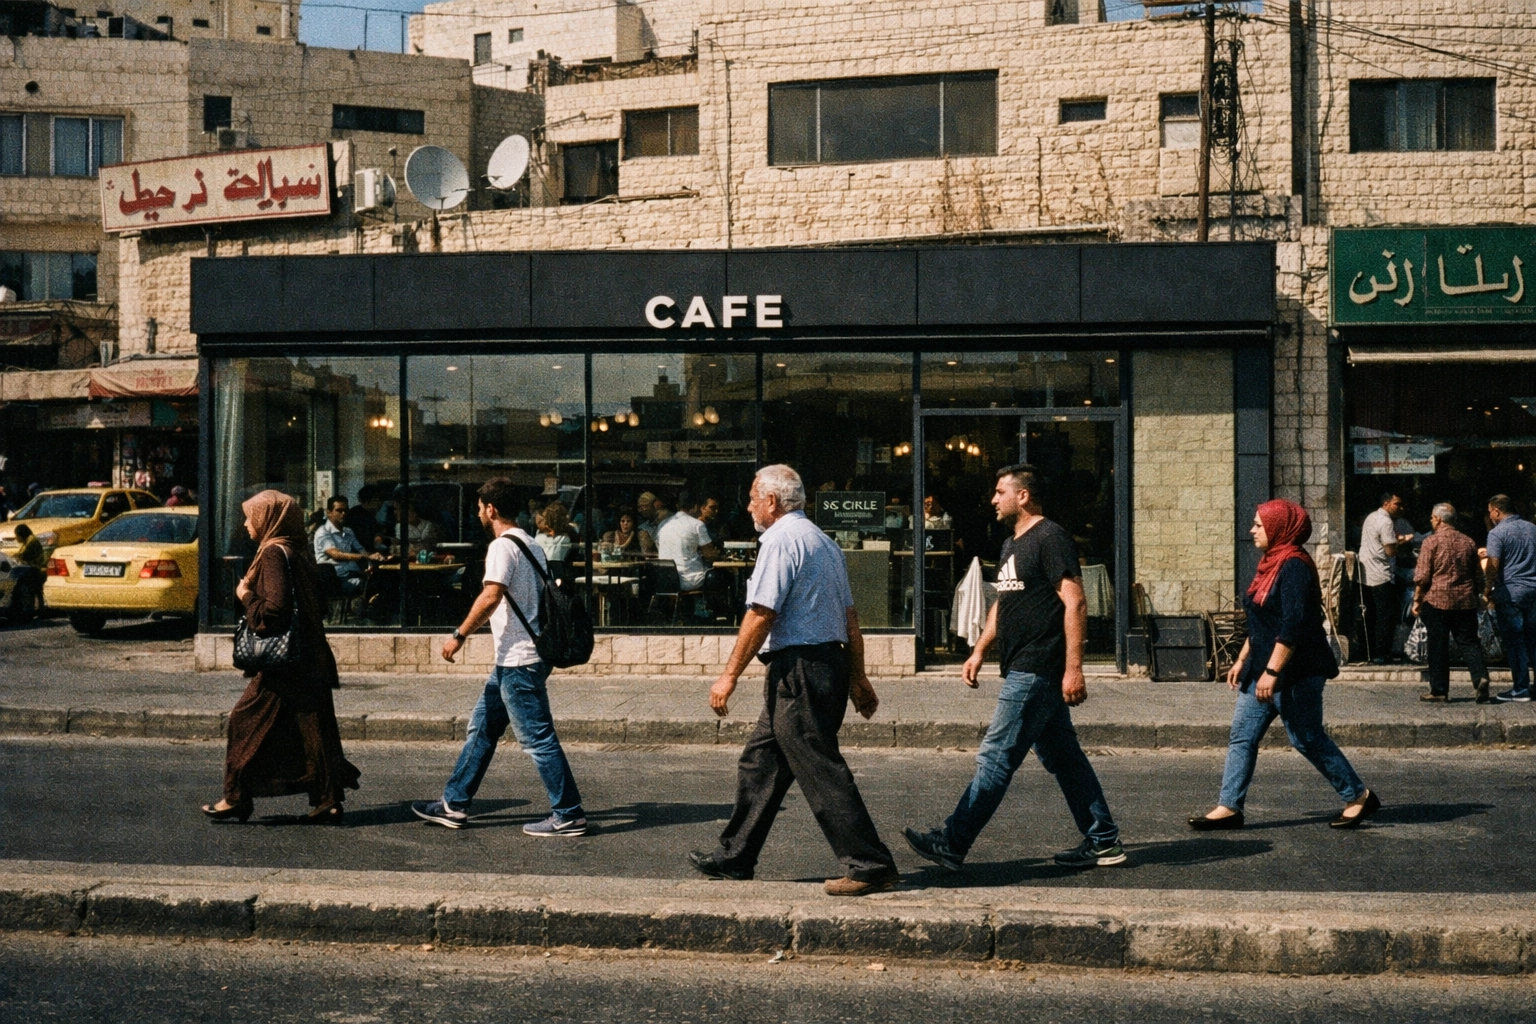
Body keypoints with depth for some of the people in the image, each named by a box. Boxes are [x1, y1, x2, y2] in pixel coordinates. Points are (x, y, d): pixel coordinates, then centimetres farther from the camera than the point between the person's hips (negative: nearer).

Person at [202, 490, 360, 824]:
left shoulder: (274, 554, -14)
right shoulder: (295, 554, 14)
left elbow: (274, 611, -23)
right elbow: (318, 606, 17)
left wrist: (246, 597, -6)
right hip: (307, 660, 9)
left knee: (246, 721, 2)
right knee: (312, 730, 8)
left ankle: (236, 798, 8)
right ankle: (327, 802, 8)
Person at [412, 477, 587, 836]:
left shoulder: (503, 546, -13)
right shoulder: (531, 545, 15)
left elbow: (492, 596, -25)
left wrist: (459, 635, -17)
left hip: (518, 661, -10)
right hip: (513, 659, 10)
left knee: (538, 738, -5)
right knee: (481, 729, 16)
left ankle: (568, 816, -1)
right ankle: (454, 804, 22)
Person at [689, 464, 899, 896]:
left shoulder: (781, 539, -11)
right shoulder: (823, 541, 18)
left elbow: (761, 614, -17)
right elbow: (850, 617, 19)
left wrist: (730, 675, -13)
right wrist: (858, 679, 21)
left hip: (798, 668, -10)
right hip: (831, 662, 10)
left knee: (821, 771, -6)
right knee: (760, 763, 16)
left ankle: (869, 865, -4)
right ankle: (734, 857, 23)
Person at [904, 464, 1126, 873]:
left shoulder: (1050, 539, -12)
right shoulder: (1012, 545, 18)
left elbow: (1075, 603, -18)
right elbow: (1002, 605, 27)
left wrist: (1073, 667, -22)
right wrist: (979, 652, 19)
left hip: (1034, 671, -10)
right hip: (1027, 670, 10)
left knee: (996, 756, -7)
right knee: (1062, 757, 13)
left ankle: (952, 844, -4)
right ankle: (1103, 841, 19)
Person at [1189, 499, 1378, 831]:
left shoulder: (1294, 567, -18)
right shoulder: (1271, 564, 13)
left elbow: (1292, 626, -25)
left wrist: (1272, 671, -27)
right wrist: (1242, 660, 20)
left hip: (1296, 672, -10)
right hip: (1264, 668, 10)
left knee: (1307, 738, -1)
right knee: (1242, 736, 5)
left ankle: (1359, 797, 13)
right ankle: (1229, 807, 6)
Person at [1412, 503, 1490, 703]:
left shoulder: (1431, 542, -6)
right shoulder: (1468, 542, 9)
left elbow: (1422, 576, -9)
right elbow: (1478, 575, 14)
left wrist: (1416, 600, -1)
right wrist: (1476, 596, 24)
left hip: (1437, 600, -4)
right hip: (1465, 602, 4)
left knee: (1438, 647, 2)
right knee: (1469, 642, 8)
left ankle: (1439, 691, 6)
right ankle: (1480, 677, -14)